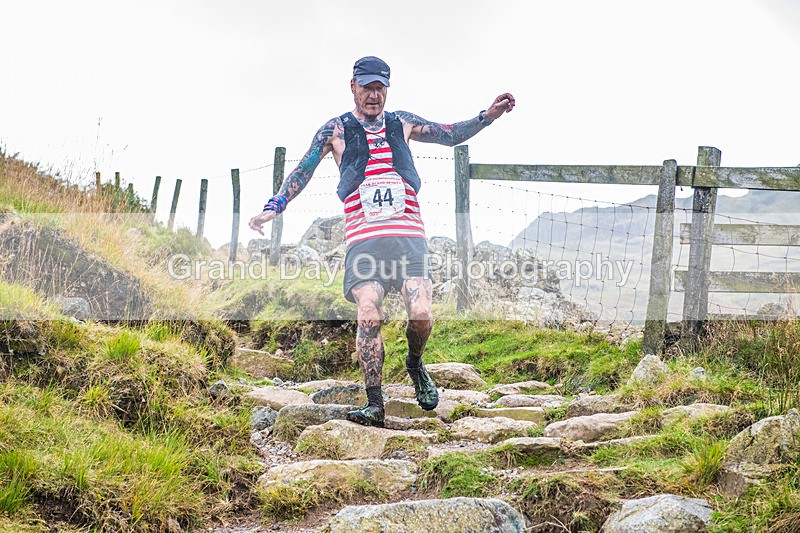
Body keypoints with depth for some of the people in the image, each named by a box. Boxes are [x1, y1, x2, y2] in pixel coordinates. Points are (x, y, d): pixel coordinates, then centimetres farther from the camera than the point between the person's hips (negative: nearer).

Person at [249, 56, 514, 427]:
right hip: (363, 239, -2)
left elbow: (451, 135, 25)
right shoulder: (336, 130, 11)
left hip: (408, 235, 2)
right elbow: (303, 170, 10)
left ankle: (415, 365, 18)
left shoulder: (402, 123, 18)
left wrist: (487, 116, 13)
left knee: (421, 315, -14)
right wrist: (274, 206, 0)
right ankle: (374, 405, -9)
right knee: (368, 317, -17)